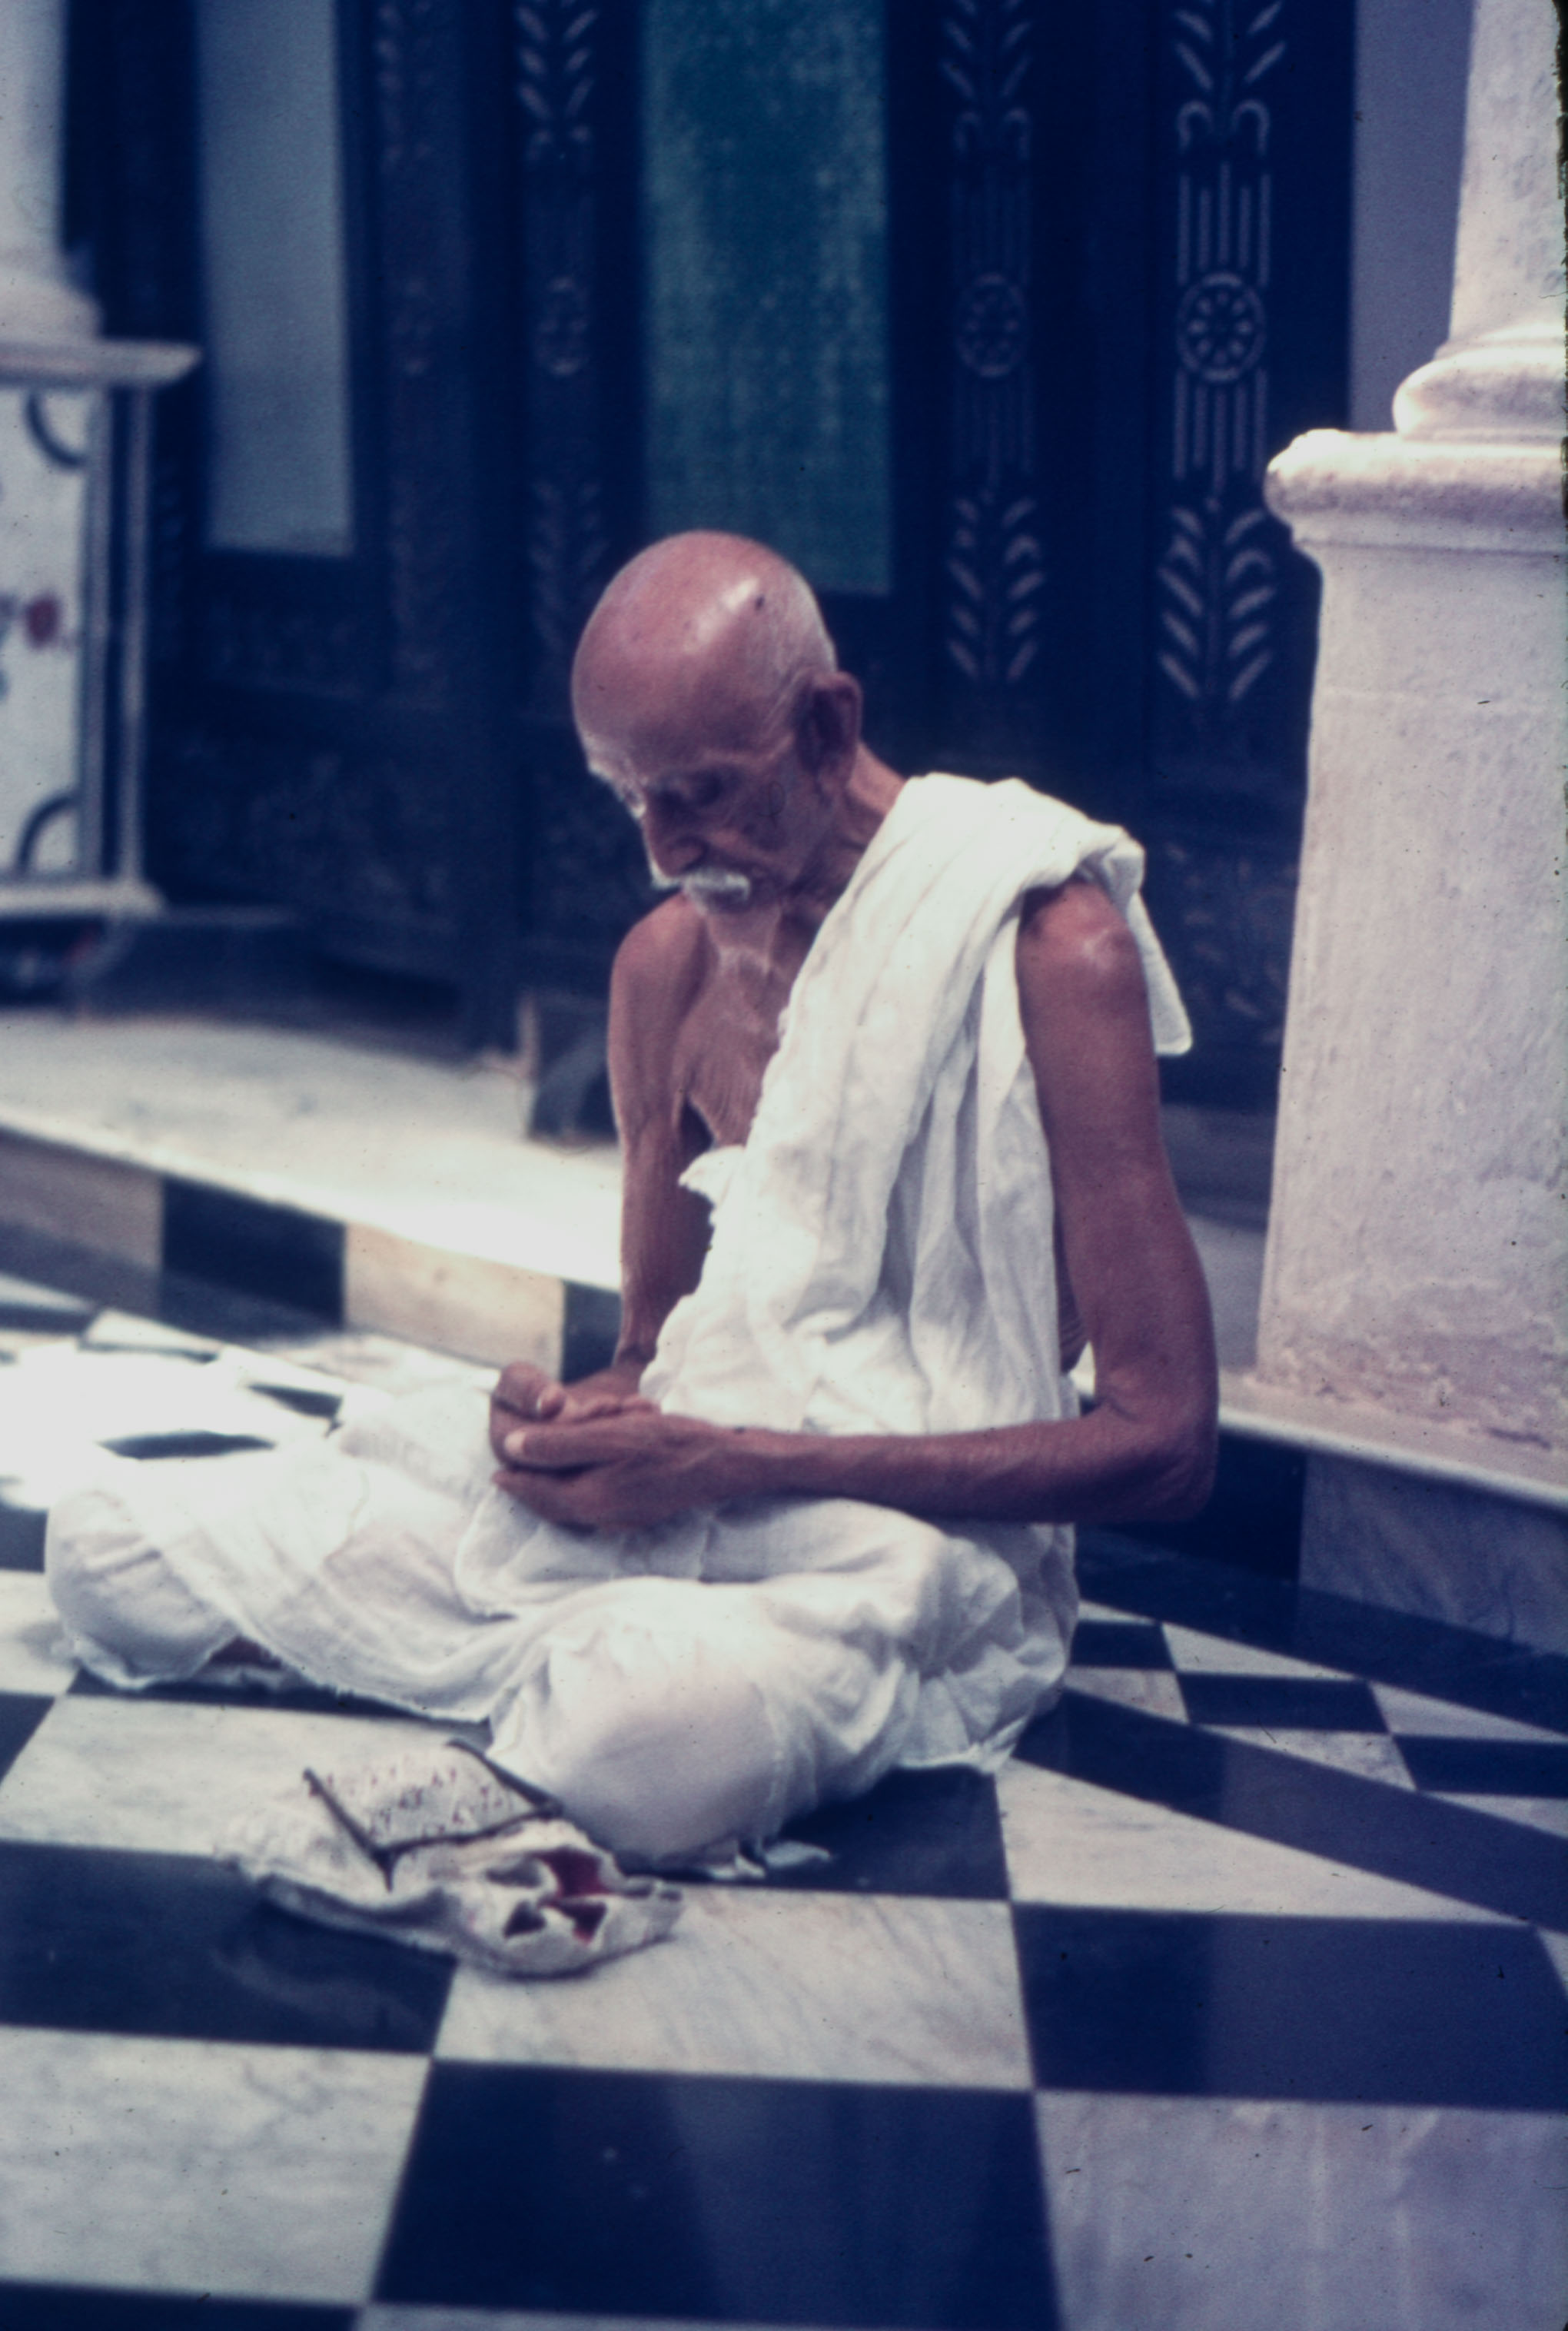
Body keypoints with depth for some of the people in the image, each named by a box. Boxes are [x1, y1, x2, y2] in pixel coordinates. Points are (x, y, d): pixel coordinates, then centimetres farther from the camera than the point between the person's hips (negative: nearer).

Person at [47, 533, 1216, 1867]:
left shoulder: (1049, 944, -12)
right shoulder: (668, 964, 9)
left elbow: (1164, 1445, -14)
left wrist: (736, 1461, -18)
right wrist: (577, 1410, -4)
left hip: (911, 1532, -5)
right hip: (676, 1486, 6)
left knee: (653, 1740, -41)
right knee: (113, 1548, -7)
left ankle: (572, 1664, -7)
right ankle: (600, 1656, 0)